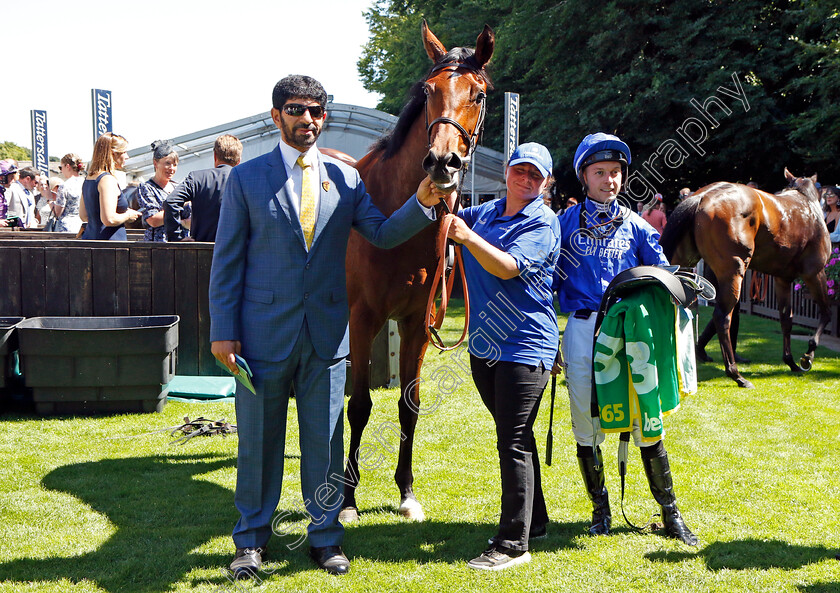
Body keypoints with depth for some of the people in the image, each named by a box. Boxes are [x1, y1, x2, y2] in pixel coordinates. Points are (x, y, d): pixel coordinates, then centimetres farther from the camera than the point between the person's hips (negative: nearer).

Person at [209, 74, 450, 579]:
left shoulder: (345, 177, 7)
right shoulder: (247, 178, 0)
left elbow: (382, 234, 3)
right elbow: (227, 261, 0)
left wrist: (421, 204, -14)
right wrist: (223, 331, -5)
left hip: (327, 333, 2)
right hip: (265, 332, -2)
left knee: (325, 439, 8)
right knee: (259, 439, 8)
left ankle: (326, 536, 22)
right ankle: (252, 538, 22)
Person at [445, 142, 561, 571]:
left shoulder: (543, 224, -8)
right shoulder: (485, 213, 13)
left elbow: (507, 267, -22)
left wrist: (466, 236, -33)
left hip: (524, 345, -8)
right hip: (484, 342, 8)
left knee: (514, 443, -8)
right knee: (512, 437, 18)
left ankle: (513, 544, -4)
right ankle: (534, 520, 33)